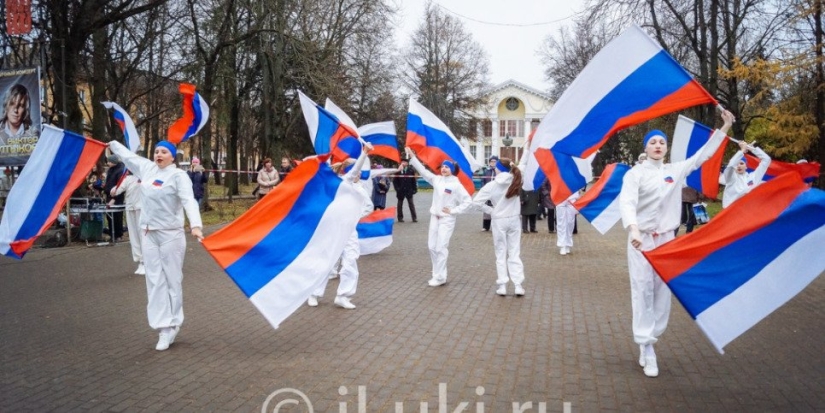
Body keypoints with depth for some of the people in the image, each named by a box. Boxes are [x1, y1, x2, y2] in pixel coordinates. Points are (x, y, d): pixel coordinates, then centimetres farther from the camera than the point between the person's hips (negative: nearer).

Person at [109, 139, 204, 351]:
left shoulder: (178, 176, -11)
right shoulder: (147, 168, 8)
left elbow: (189, 201, -25)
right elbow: (128, 155, 27)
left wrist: (196, 225, -40)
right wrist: (112, 143, 43)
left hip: (171, 234, -6)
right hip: (149, 234, 6)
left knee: (172, 279, 0)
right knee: (155, 280, 3)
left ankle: (172, 325, 9)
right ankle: (165, 327, 6)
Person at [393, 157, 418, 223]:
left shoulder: (411, 170, -3)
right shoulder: (398, 171, -5)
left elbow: (413, 180, 0)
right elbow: (394, 181, 1)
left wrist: (414, 189, -2)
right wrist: (397, 188, -6)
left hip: (409, 190, 0)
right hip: (401, 190, 0)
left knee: (411, 204, 1)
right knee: (400, 204, 9)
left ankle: (414, 217, 3)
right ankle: (400, 217, 17)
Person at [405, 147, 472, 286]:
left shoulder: (456, 185, -11)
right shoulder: (437, 179, 4)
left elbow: (468, 201, -11)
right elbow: (423, 170, 2)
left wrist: (454, 210, -13)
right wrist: (412, 156, -6)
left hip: (447, 220, -6)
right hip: (434, 217, 6)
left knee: (441, 248, -6)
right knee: (432, 247, 9)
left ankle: (440, 277, 1)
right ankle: (437, 274, 20)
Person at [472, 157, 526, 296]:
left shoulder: (492, 185, -12)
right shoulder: (515, 181, -5)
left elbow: (476, 201, -15)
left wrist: (490, 210, -6)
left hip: (498, 221, -2)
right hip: (514, 220, 2)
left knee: (501, 254, 7)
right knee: (514, 253, 7)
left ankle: (502, 286, 7)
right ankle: (518, 285, 4)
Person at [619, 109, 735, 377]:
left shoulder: (676, 171, 9)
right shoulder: (635, 173, -4)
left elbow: (703, 154, 13)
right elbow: (626, 202, -19)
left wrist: (725, 127, 7)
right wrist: (633, 229, -37)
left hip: (666, 238, 4)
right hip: (641, 238, -4)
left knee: (662, 291, 6)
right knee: (643, 290, -6)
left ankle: (649, 340, 18)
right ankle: (646, 347, -3)